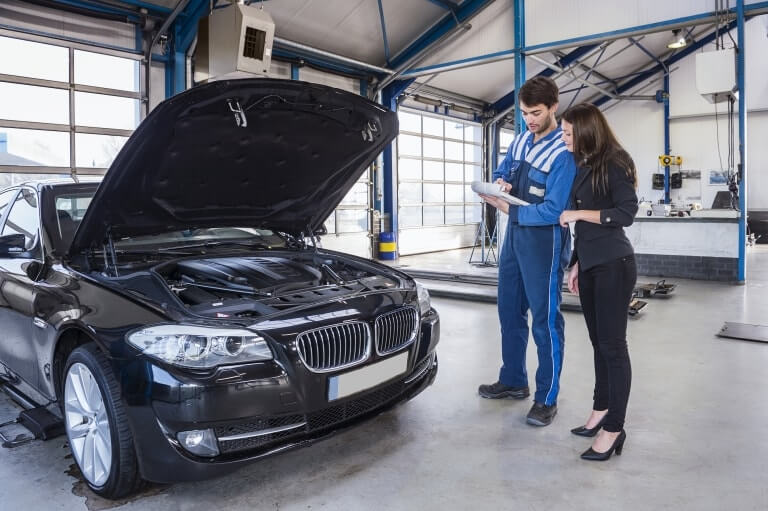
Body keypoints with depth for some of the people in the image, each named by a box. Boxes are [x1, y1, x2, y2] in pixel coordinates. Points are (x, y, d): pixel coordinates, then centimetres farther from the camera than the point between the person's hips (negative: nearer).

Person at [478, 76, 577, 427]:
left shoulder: (564, 153, -16)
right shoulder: (521, 140, 8)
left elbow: (553, 211, -21)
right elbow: (502, 172, 20)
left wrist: (506, 207, -19)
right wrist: (500, 181, -4)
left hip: (543, 242, -8)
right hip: (514, 236, 8)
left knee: (545, 319, 0)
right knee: (510, 312, 16)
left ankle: (547, 399, 12)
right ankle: (513, 381, 32)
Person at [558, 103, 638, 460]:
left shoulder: (614, 164, -8)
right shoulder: (583, 167, 15)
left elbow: (626, 213, -17)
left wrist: (578, 213, -14)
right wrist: (576, 264, 16)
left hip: (614, 265, -8)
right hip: (589, 265, 8)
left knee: (613, 344, -3)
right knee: (599, 343, 13)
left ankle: (614, 428, 4)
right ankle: (601, 410, 24)